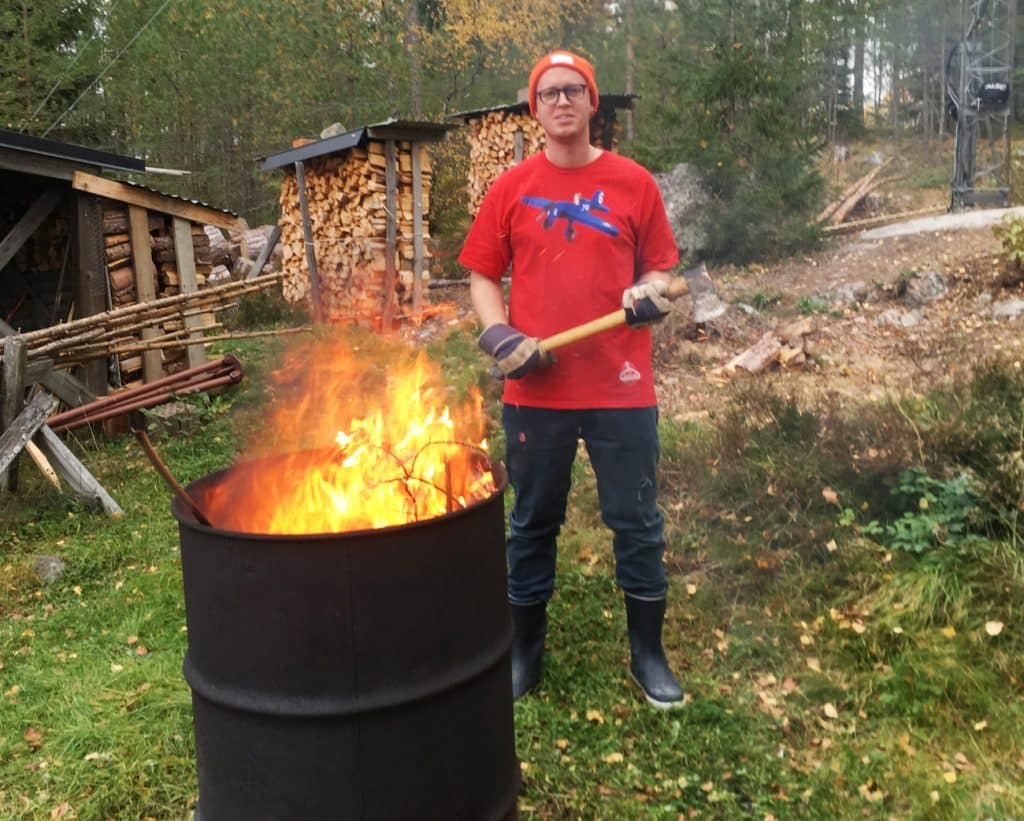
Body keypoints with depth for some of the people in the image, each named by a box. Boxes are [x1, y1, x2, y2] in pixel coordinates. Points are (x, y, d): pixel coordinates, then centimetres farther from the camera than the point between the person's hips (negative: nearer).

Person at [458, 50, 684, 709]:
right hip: (536, 390, 1)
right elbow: (483, 278, 7)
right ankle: (526, 649, 29)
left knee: (638, 523, 7)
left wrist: (649, 295, -14)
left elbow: (660, 268, 9)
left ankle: (649, 654, 25)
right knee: (534, 523, 12)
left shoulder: (634, 183, 3)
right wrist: (500, 337, -11)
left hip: (622, 389, 0)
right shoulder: (511, 189, 5)